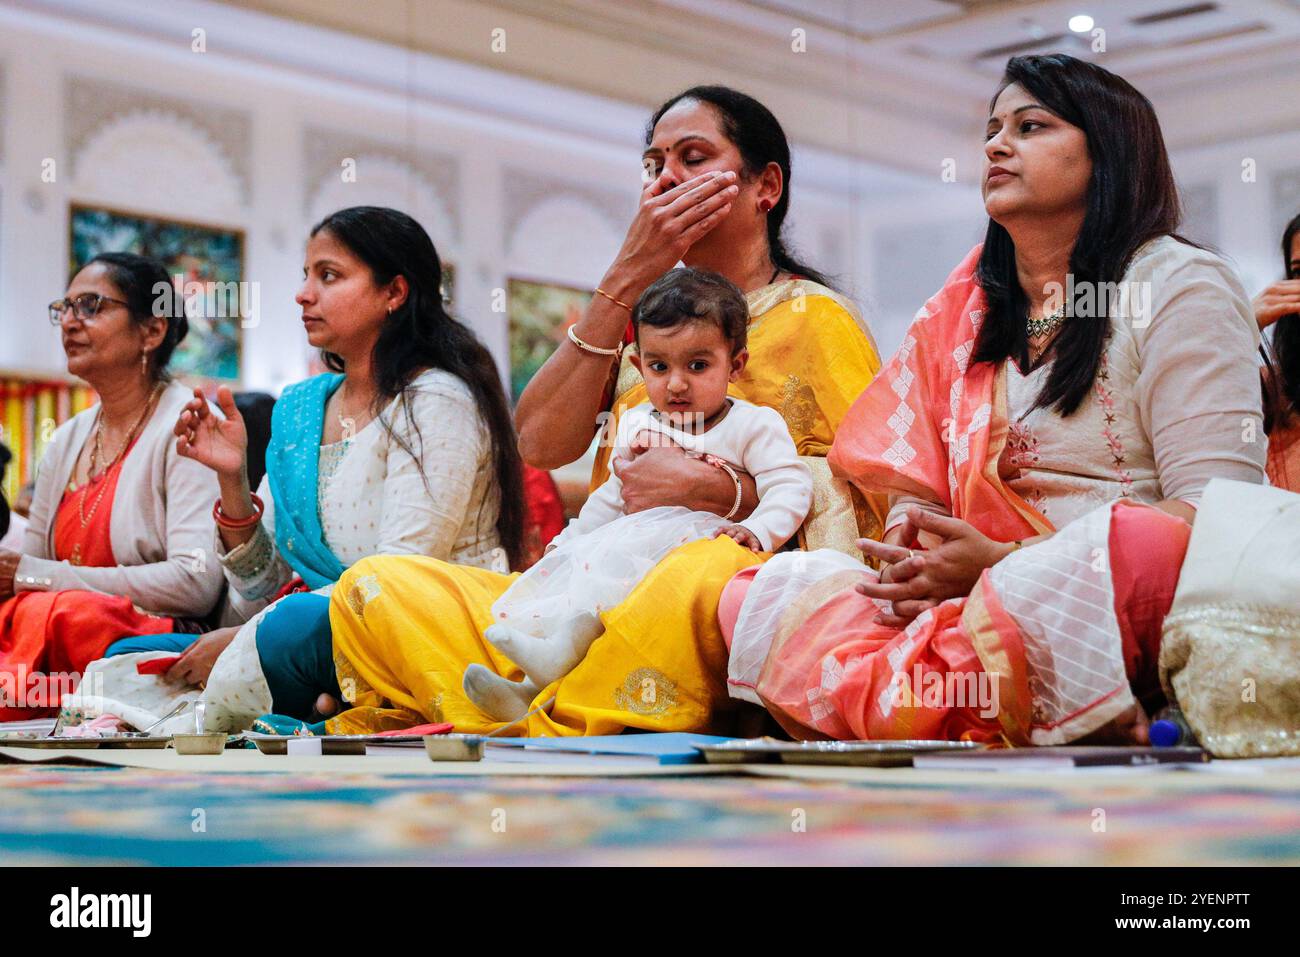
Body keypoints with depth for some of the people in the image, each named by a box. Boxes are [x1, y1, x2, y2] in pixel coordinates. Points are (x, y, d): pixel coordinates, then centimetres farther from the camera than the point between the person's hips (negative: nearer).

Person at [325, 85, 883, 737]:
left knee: (703, 574, -42)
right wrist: (625, 280, 2)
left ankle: (543, 732, -29)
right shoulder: (645, 316, 24)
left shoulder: (814, 318, 9)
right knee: (375, 587, -15)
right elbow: (539, 445, 5)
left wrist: (712, 489, -15)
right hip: (600, 601, 5)